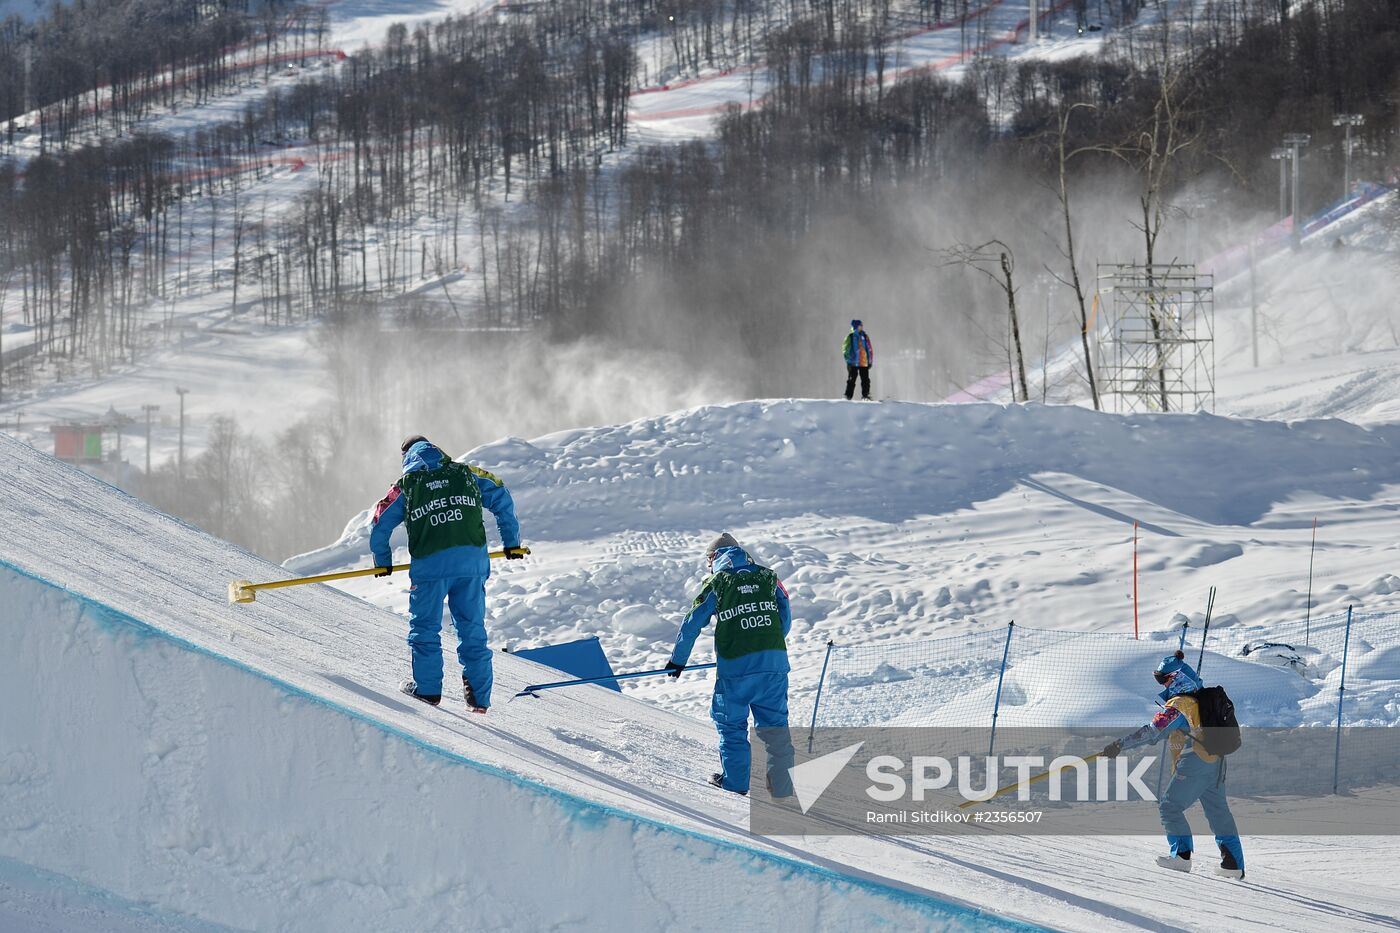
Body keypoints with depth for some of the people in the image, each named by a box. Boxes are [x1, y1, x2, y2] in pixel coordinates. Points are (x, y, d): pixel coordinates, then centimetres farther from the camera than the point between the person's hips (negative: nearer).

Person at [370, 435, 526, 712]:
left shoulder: (406, 486, 8)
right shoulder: (465, 474, 14)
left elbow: (380, 525, 9)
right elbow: (501, 497, 13)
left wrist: (383, 562, 24)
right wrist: (511, 542, 20)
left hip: (430, 564, -2)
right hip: (473, 560, 2)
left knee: (425, 628, 14)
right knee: (472, 628, 12)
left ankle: (427, 688, 11)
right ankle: (479, 697, 11)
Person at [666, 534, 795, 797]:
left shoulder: (717, 583, 2)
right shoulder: (768, 578, 11)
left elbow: (693, 623, 4)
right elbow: (786, 618, 16)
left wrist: (678, 660, 15)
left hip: (736, 665, -3)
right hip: (775, 662, 3)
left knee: (731, 724, 13)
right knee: (775, 724, 10)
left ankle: (736, 781, 15)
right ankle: (782, 787, 7)